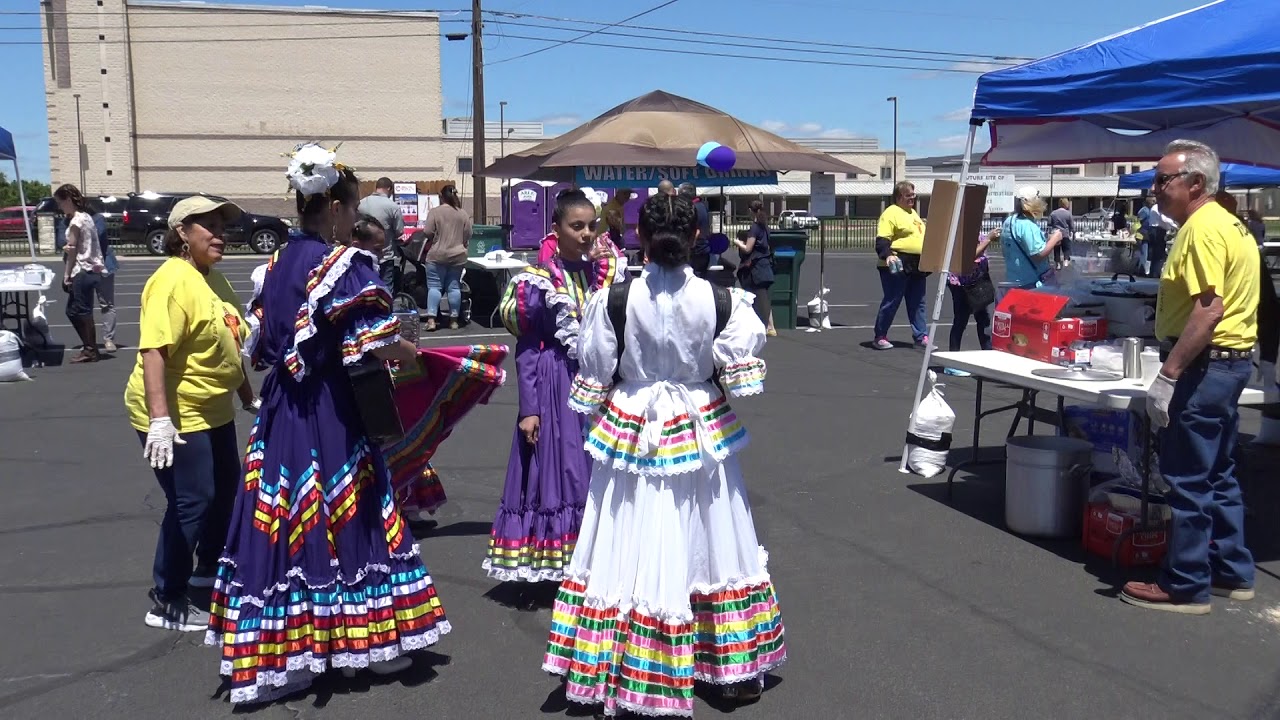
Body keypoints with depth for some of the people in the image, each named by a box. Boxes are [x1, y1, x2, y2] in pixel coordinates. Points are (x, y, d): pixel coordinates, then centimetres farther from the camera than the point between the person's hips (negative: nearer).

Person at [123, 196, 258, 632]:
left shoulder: (214, 278, 10)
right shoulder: (173, 280, -20)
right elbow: (154, 351, -28)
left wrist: (248, 396, 23)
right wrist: (160, 420, -35)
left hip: (214, 411, 10)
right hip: (176, 415, -10)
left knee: (227, 490, 20)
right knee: (191, 502, -6)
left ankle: (209, 569, 41)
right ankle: (167, 603, 8)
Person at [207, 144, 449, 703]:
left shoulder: (280, 263, 9)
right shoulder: (343, 264, -14)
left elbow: (265, 345, 13)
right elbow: (378, 343, -20)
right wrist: (412, 354, -1)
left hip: (283, 411, 7)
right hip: (332, 413, -7)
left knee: (280, 522, 10)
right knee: (346, 517, 6)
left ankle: (272, 654, 19)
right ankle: (373, 639, 21)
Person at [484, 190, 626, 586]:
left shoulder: (608, 275, 6)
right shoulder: (539, 281, -6)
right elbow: (526, 349, -6)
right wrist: (528, 408, -10)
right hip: (555, 387, -4)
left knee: (599, 474, 7)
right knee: (558, 470, 0)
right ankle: (551, 562, 13)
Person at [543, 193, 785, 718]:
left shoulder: (613, 300, -12)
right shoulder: (719, 300, -11)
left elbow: (594, 377, -3)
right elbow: (740, 373, -4)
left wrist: (597, 422, 15)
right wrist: (744, 308, 11)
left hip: (630, 433, -1)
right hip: (700, 433, 1)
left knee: (629, 554, 10)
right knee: (711, 549, 14)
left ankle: (612, 671, 22)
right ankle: (735, 670, 28)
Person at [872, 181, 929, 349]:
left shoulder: (913, 213, 19)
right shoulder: (891, 213, -10)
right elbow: (882, 240, -19)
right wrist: (887, 255, -33)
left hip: (916, 266, 9)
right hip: (897, 266, -9)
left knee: (917, 303, 9)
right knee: (892, 302, -3)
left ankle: (921, 337, 14)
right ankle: (879, 337, 6)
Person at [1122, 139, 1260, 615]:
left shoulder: (1202, 228, -17)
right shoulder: (1227, 223, 15)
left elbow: (1210, 308, -26)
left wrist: (1168, 375, -26)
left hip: (1204, 365, -11)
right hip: (1230, 362, 11)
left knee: (1187, 481, -2)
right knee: (1217, 475, 18)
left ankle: (1185, 587, 6)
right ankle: (1231, 573, 27)